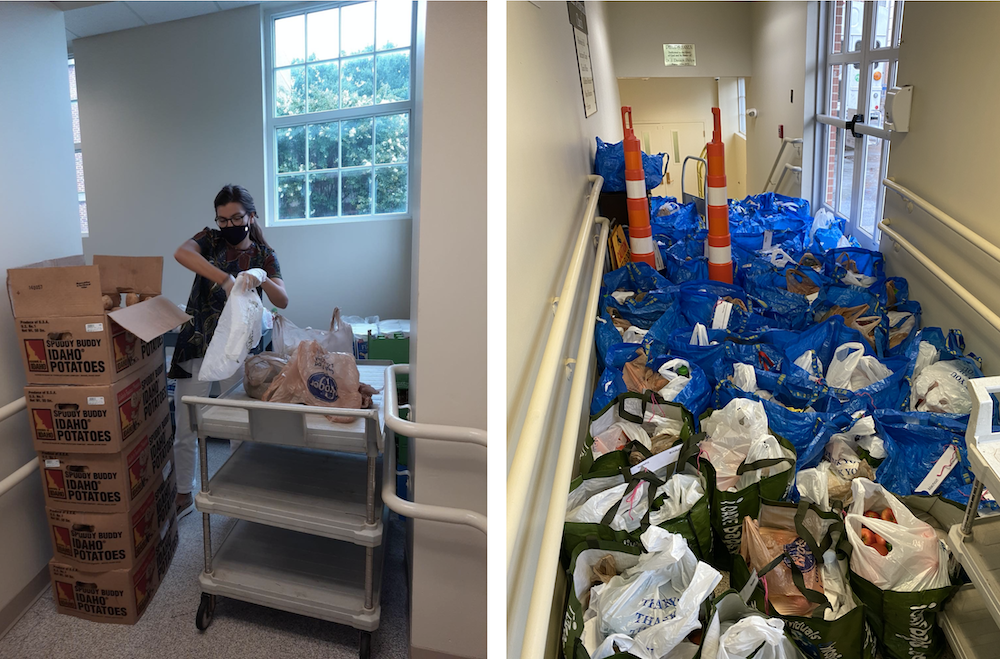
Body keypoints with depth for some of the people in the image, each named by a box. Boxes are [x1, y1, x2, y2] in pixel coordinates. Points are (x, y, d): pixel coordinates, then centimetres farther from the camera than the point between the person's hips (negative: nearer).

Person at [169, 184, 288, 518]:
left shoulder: (264, 255, 2)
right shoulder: (210, 240, -1)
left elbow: (283, 301, -8)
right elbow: (181, 253, -24)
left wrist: (262, 280, -29)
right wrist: (225, 278, -37)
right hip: (196, 344, -1)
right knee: (186, 428, 5)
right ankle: (184, 494, 23)